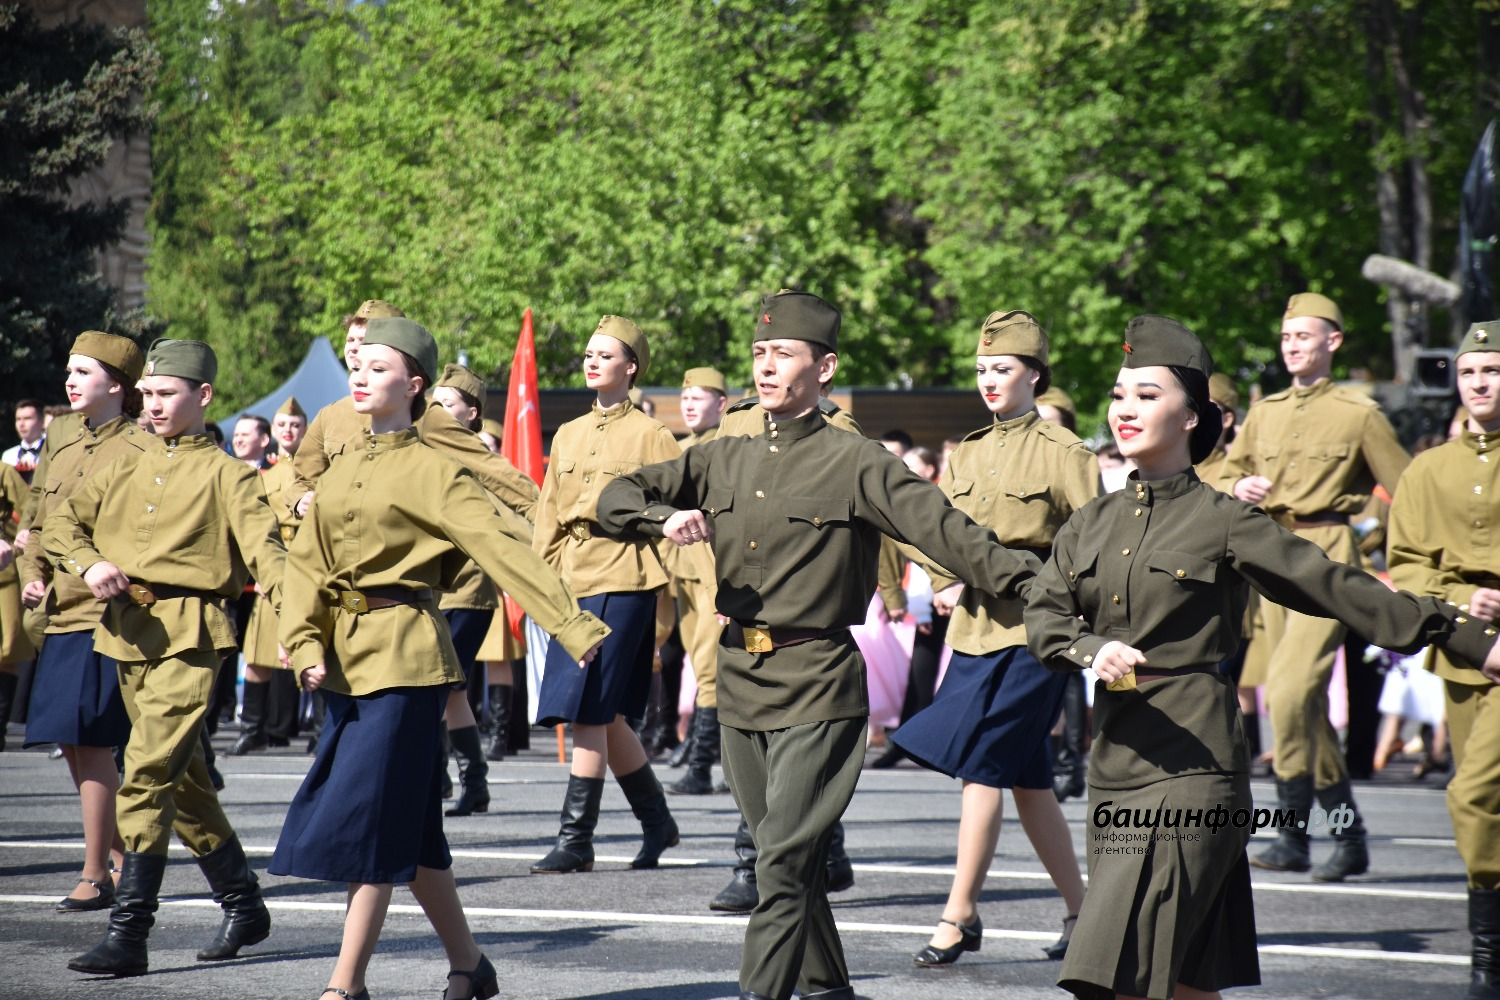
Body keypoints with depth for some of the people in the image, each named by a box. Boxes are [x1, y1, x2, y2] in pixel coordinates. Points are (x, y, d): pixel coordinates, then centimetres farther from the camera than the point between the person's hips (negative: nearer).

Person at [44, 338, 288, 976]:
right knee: (183, 780, 14)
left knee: (148, 773, -17)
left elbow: (264, 551, -12)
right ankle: (244, 907, 28)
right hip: (128, 634, 7)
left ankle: (127, 935, -18)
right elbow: (61, 523, 14)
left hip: (190, 636, -7)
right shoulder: (126, 470, 16)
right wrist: (88, 564, -8)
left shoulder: (227, 475, 0)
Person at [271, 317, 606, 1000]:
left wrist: (575, 630, -21)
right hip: (346, 662, 7)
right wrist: (307, 647, -8)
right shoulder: (339, 477, 14)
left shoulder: (432, 472, -6)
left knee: (366, 816, -9)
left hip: (405, 657, -7)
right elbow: (306, 568, 8)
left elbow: (504, 552, -14)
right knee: (409, 829, 11)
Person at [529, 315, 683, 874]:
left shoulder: (651, 436, -1)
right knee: (605, 717, 9)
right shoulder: (568, 436, 15)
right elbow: (549, 515, 17)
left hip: (623, 585, -6)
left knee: (589, 712, -11)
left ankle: (576, 841, -9)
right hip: (573, 586, 6)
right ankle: (657, 822, 24)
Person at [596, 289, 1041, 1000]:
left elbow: (944, 530, -14)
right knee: (784, 856, 14)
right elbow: (615, 499, 12)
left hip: (818, 691, -6)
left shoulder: (856, 466, -5)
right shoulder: (723, 461, 12)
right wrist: (664, 517, -11)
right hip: (739, 682, 6)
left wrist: (1029, 581, -28)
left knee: (785, 862, -13)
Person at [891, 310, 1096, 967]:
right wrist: (948, 585, -2)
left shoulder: (1063, 454, -5)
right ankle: (1080, 910, 19)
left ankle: (960, 915, -5)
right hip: (973, 629, 7)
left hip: (1028, 634, -7)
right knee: (1027, 781, 10)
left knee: (980, 766, -10)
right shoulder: (968, 452, 14)